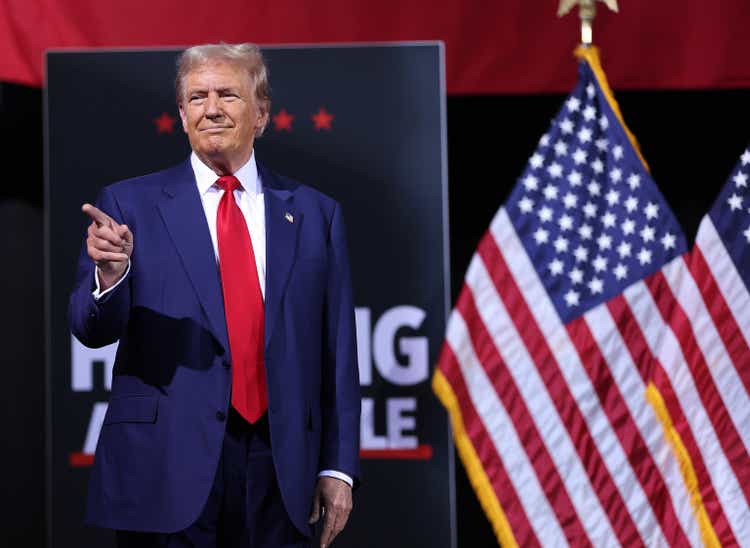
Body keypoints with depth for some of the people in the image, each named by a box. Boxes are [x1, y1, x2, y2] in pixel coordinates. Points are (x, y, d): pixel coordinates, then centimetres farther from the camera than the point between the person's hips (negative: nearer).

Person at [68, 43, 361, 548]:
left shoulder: (314, 213, 9)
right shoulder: (131, 204, 3)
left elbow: (337, 351, 8)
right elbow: (92, 330, -2)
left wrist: (338, 467, 3)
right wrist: (110, 273, -23)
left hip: (280, 469, 2)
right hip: (166, 468, -2)